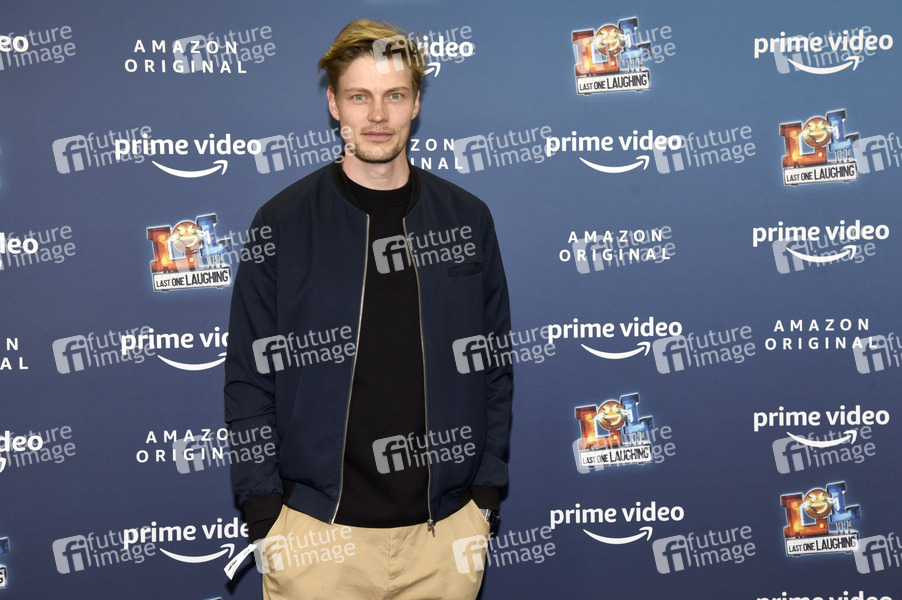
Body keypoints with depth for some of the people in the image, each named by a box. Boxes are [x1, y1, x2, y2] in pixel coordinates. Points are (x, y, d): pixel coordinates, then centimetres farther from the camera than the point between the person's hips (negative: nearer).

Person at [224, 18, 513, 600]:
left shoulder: (467, 218, 4)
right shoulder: (283, 222, -2)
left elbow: (494, 366, 7)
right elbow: (250, 378, -1)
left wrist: (485, 498, 2)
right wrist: (265, 518, -6)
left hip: (444, 530, 2)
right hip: (317, 533, -2)